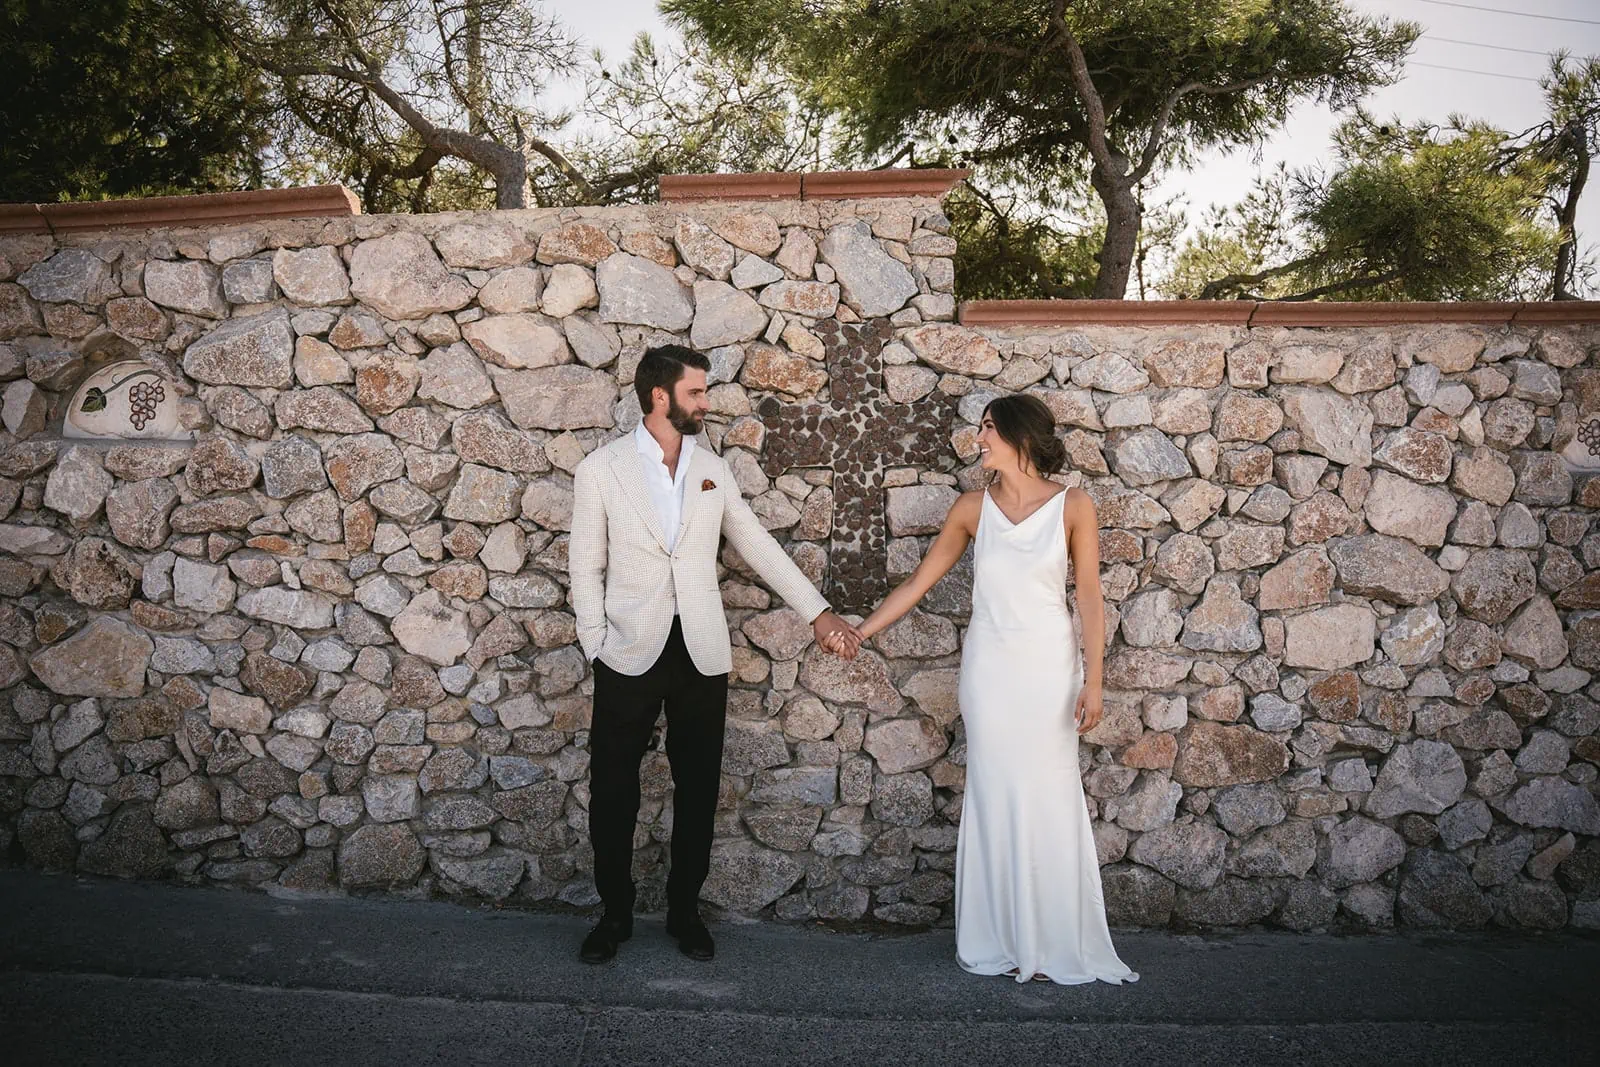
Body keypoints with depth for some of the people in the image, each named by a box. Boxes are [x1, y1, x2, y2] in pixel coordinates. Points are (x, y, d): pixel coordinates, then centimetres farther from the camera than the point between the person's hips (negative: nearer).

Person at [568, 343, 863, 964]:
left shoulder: (712, 469, 7)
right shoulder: (601, 469, -2)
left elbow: (758, 545, 10)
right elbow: (586, 568, 0)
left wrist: (817, 612, 7)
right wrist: (598, 648, -6)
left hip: (701, 655, 3)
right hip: (630, 655, -2)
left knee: (697, 790, 9)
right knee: (613, 790, 6)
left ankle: (685, 910, 27)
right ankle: (615, 913, 25)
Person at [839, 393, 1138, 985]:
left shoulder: (1073, 505, -4)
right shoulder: (973, 507, 2)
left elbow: (1089, 598, -3)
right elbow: (918, 582, 6)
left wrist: (1093, 681, -7)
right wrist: (860, 631, 3)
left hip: (1049, 669, -2)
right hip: (988, 669, 2)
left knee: (1048, 801, 3)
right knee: (993, 800, 6)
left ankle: (1052, 943, 19)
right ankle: (998, 940, 19)